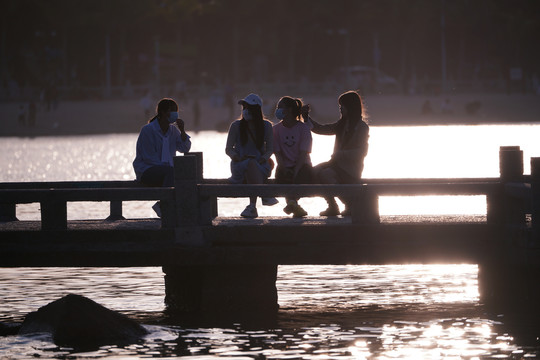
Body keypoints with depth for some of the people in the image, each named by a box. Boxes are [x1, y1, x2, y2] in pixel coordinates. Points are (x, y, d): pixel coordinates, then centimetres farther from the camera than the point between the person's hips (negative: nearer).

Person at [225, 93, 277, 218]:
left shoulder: (266, 126, 11)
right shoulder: (236, 126, 7)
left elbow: (270, 149, 11)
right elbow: (228, 149, 7)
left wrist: (263, 159, -11)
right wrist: (237, 157, -15)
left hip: (260, 165, 1)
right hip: (240, 165, -1)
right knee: (251, 163, -38)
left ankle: (252, 206, -47)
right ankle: (265, 196, -46)